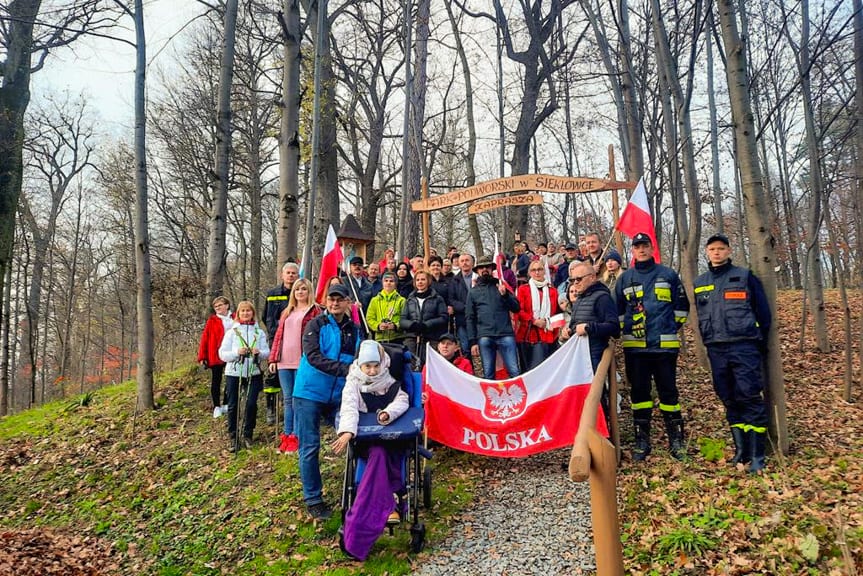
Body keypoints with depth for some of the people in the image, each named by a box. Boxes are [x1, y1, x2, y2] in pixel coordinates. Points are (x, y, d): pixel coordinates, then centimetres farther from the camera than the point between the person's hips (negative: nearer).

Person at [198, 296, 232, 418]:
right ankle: (217, 407, 15)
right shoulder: (212, 320, -1)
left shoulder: (235, 319, 2)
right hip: (216, 355, -2)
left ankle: (225, 405, 22)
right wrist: (202, 357, -8)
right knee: (216, 381, 6)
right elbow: (205, 338, -3)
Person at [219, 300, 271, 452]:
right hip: (234, 373, 0)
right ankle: (233, 438, 14)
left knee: (251, 404, -2)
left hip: (253, 373, 0)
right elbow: (222, 354, -1)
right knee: (233, 405, 3)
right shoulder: (232, 331, 3)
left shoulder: (259, 332, 6)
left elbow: (267, 352, 1)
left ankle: (248, 435, 15)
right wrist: (237, 352, -18)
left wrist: (259, 353, -20)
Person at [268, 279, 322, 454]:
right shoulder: (286, 313, 19)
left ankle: (296, 437, 5)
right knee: (288, 399, 10)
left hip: (302, 361, -5)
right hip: (284, 361, 5)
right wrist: (273, 358, 10)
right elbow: (278, 335, 18)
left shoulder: (315, 311, 1)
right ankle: (287, 436, 16)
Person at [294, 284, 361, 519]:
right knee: (310, 447, 1)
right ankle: (313, 499, 15)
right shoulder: (316, 325, -7)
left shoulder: (354, 330, 8)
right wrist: (344, 369, -28)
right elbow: (313, 357, -20)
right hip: (310, 393, -4)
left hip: (338, 396, 4)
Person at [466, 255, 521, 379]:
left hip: (506, 334, 0)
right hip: (484, 336, 0)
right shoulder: (473, 292, 14)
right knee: (488, 374, 2)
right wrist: (472, 341, 2)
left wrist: (505, 295, -8)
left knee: (514, 372, -6)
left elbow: (516, 308, 9)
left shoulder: (501, 286, 16)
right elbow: (469, 318, 10)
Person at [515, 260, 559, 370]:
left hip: (546, 335, 1)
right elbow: (518, 311, -2)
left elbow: (556, 313, 14)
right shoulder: (523, 289, 6)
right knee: (528, 369, 2)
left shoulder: (552, 291, 13)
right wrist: (534, 321, -12)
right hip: (527, 335, -1)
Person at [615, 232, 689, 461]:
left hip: (665, 345, -1)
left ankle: (676, 440, 13)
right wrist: (625, 331, 10)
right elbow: (618, 310, 16)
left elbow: (682, 305, 13)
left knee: (668, 391, 3)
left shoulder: (668, 275, 6)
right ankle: (641, 440, 13)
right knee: (639, 392, 5)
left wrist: (674, 327, 9)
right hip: (635, 346, 1)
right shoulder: (625, 278, 9)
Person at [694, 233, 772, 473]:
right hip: (716, 350, 4)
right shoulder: (700, 283, 14)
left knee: (750, 398, -7)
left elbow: (763, 312, 4)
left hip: (744, 346, -4)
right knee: (729, 400, 8)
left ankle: (757, 455, -3)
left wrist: (760, 344, 4)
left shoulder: (745, 277, 3)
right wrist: (709, 343, 13)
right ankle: (740, 449, 17)